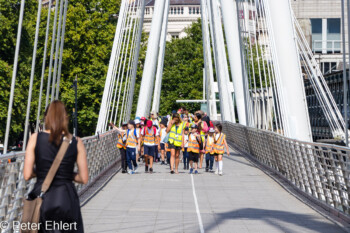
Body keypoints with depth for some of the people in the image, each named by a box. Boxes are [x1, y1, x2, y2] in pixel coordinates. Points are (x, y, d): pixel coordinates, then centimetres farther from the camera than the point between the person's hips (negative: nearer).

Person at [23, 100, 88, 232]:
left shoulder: (35, 138, -3)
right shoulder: (76, 142, -1)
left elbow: (27, 175, -4)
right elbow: (84, 179, 0)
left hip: (40, 197, 0)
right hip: (67, 199, 0)